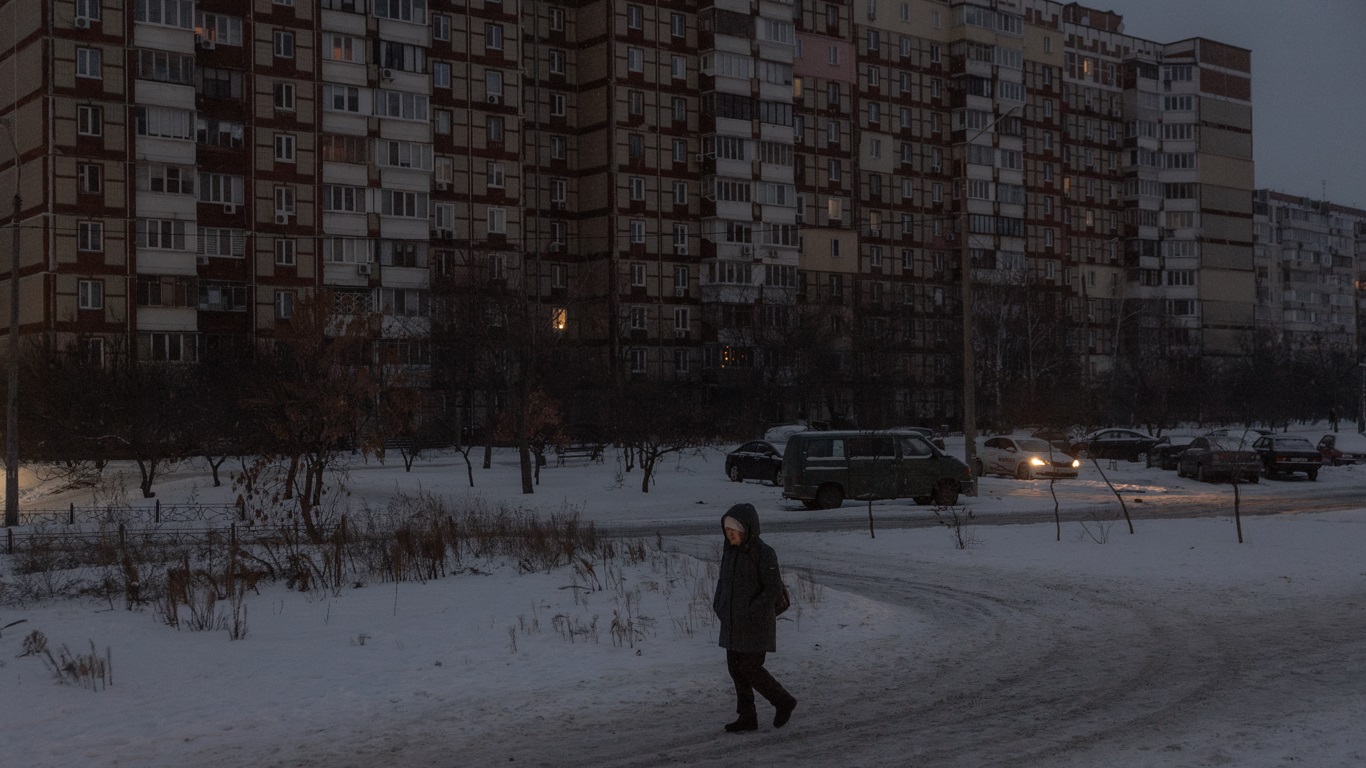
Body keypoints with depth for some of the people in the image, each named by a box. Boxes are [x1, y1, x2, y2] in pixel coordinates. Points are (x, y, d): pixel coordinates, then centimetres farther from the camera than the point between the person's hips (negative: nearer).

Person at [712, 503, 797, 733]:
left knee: (750, 669, -5)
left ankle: (783, 701, 16)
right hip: (732, 623, 7)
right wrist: (719, 606, 4)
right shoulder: (730, 551, 5)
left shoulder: (764, 553, -16)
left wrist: (753, 613, -20)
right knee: (736, 668, 8)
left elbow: (774, 588, -17)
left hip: (756, 625, -7)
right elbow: (723, 582, 17)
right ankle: (747, 717, 17)